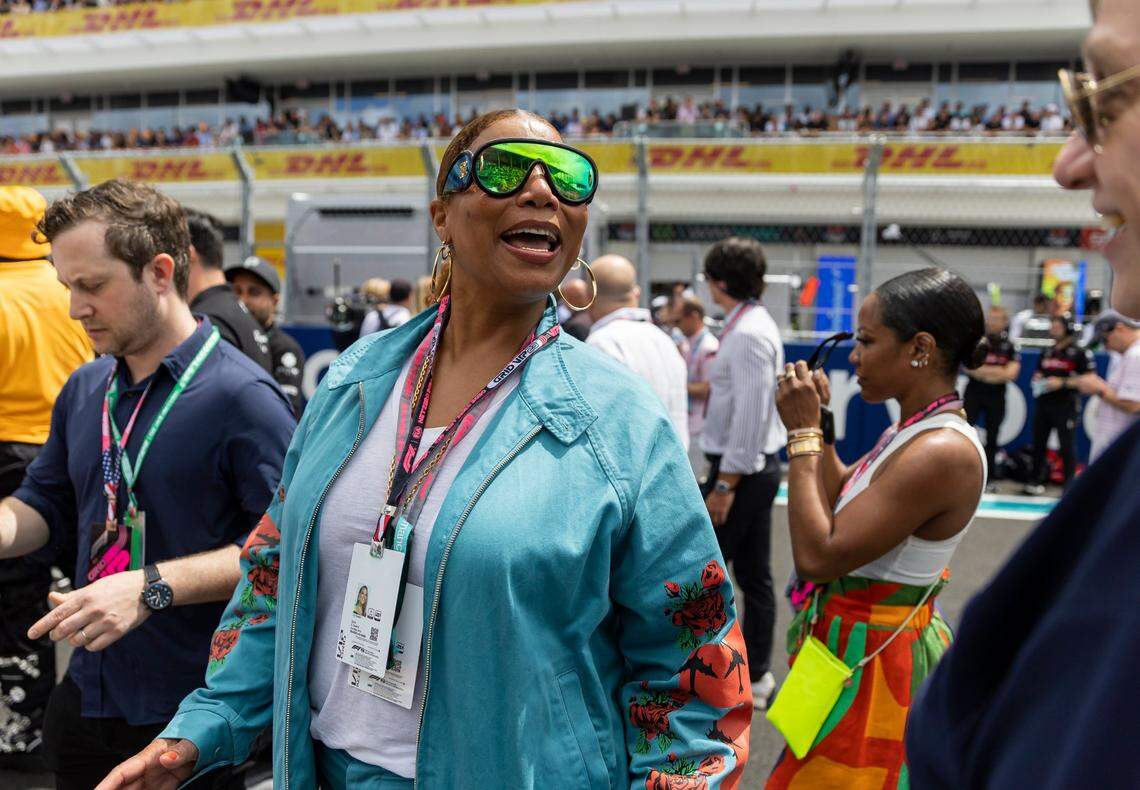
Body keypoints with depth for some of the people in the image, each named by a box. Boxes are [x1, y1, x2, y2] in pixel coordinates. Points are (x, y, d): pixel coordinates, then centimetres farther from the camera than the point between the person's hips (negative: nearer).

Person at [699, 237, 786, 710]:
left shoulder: (748, 334, -18)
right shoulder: (751, 324, 13)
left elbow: (750, 415, -23)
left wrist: (726, 483, -21)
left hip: (742, 467, -10)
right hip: (754, 467, 10)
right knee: (754, 576, 14)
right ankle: (757, 677, 24)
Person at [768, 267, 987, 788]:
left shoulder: (943, 451, -26)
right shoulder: (915, 432, 4)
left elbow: (817, 556, -29)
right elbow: (841, 500, 14)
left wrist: (803, 435, -21)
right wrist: (816, 422, 3)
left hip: (873, 661, -9)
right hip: (853, 642, 9)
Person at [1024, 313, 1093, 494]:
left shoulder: (1079, 353, -6)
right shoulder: (1047, 353, 16)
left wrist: (1062, 383, -19)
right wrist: (1037, 381, 3)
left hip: (1066, 404, -7)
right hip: (1043, 403, 7)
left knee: (1067, 445, -3)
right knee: (1038, 442, 11)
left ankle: (1069, 484, 5)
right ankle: (1036, 480, 22)